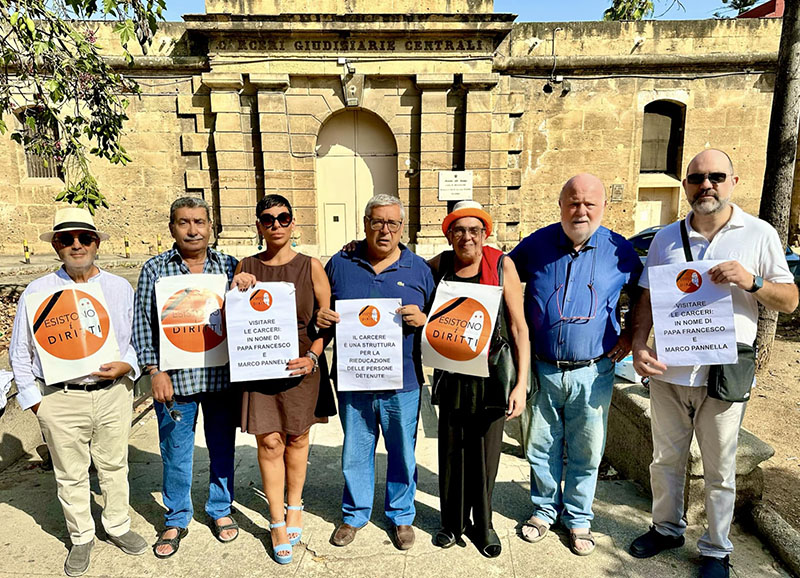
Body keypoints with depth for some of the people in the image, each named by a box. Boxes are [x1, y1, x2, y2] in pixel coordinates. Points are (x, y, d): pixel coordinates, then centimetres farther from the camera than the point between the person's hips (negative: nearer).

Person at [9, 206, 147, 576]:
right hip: (60, 399, -1)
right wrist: (34, 399, 2)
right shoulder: (37, 292, 0)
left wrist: (126, 365, -10)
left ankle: (117, 526, 36)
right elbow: (20, 353, 6)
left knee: (114, 466, 15)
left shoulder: (121, 288, 3)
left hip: (114, 393, 1)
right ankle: (81, 539, 32)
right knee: (71, 474, 12)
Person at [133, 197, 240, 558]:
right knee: (175, 453, 12)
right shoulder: (154, 269, 1)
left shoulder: (229, 266, 3)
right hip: (174, 379, -1)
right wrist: (155, 371, -6)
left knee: (222, 448, 14)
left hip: (222, 377, 1)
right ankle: (176, 521, 33)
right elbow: (142, 325, 0)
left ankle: (221, 511, 36)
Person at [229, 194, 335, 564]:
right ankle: (277, 522, 23)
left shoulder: (311, 267, -2)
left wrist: (312, 357, -14)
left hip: (302, 365, 0)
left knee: (297, 438, 13)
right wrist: (237, 291, -11)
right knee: (269, 442, 3)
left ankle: (294, 506, 38)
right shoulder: (246, 267, 3)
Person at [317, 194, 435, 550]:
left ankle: (401, 516, 37)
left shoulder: (418, 269, 3)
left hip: (402, 384, 0)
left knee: (402, 454, 14)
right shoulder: (340, 264, 4)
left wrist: (422, 319, -15)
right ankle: (354, 514, 39)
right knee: (355, 453, 16)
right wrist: (322, 318, -11)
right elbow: (322, 313, 12)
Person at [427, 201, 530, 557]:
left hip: (491, 376, -2)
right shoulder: (440, 265, -2)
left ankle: (483, 525, 35)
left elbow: (519, 328, -8)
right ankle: (453, 522, 36)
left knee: (486, 453, 10)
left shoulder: (502, 265, -9)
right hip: (451, 376, 2)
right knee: (451, 451, 12)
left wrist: (521, 383, -11)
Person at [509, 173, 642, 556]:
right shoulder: (536, 244, -2)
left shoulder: (620, 251, -2)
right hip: (541, 369, 1)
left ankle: (577, 518, 34)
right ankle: (544, 509, 36)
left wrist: (632, 336, 3)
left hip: (592, 373, 0)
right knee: (541, 447, 14)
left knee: (586, 452, 12)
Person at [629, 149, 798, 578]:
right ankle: (667, 528, 39)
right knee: (666, 459, 17)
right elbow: (647, 299, 8)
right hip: (666, 371, 3)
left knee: (719, 470, 12)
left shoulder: (759, 234, -1)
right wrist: (638, 346, -7)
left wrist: (751, 281, -19)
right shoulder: (665, 238, 6)